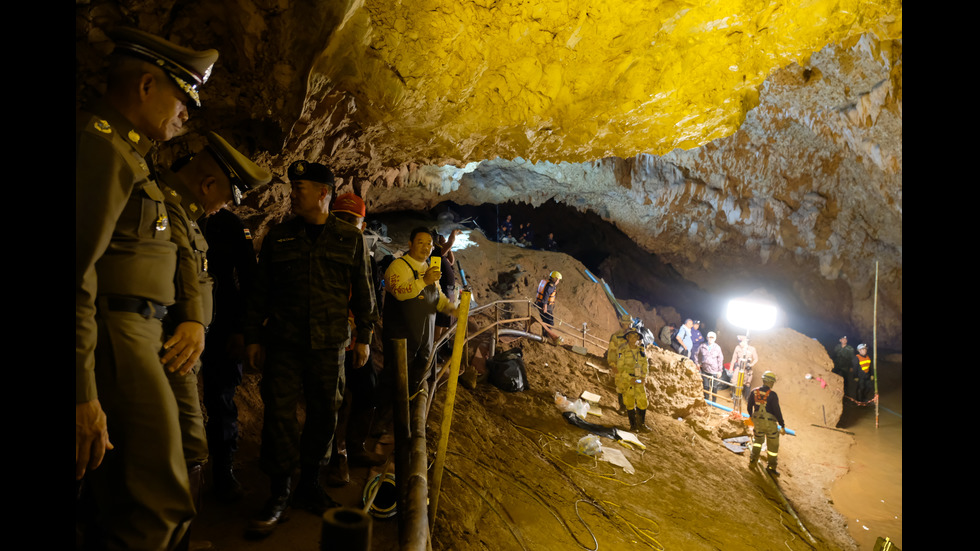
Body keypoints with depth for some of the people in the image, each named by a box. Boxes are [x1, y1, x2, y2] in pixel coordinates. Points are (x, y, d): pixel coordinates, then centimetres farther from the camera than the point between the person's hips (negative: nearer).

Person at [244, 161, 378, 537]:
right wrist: (253, 337, 7)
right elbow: (259, 292, 11)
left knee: (324, 414, 7)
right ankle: (279, 492, 11)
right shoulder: (278, 238, 9)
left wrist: (363, 337, 5)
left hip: (330, 345, 0)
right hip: (283, 343, 0)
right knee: (280, 414, -4)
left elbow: (362, 291, 8)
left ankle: (309, 485, 25)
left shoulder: (350, 238, 6)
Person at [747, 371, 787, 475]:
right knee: (773, 445, 12)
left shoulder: (754, 391, -2)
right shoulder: (772, 395, -16)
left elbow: (749, 406, 8)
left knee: (757, 439, 26)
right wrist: (782, 425, -5)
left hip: (757, 420, 4)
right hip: (770, 422, -4)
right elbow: (777, 411, -14)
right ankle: (771, 467, 21)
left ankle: (753, 459, 19)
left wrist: (751, 416, 27)